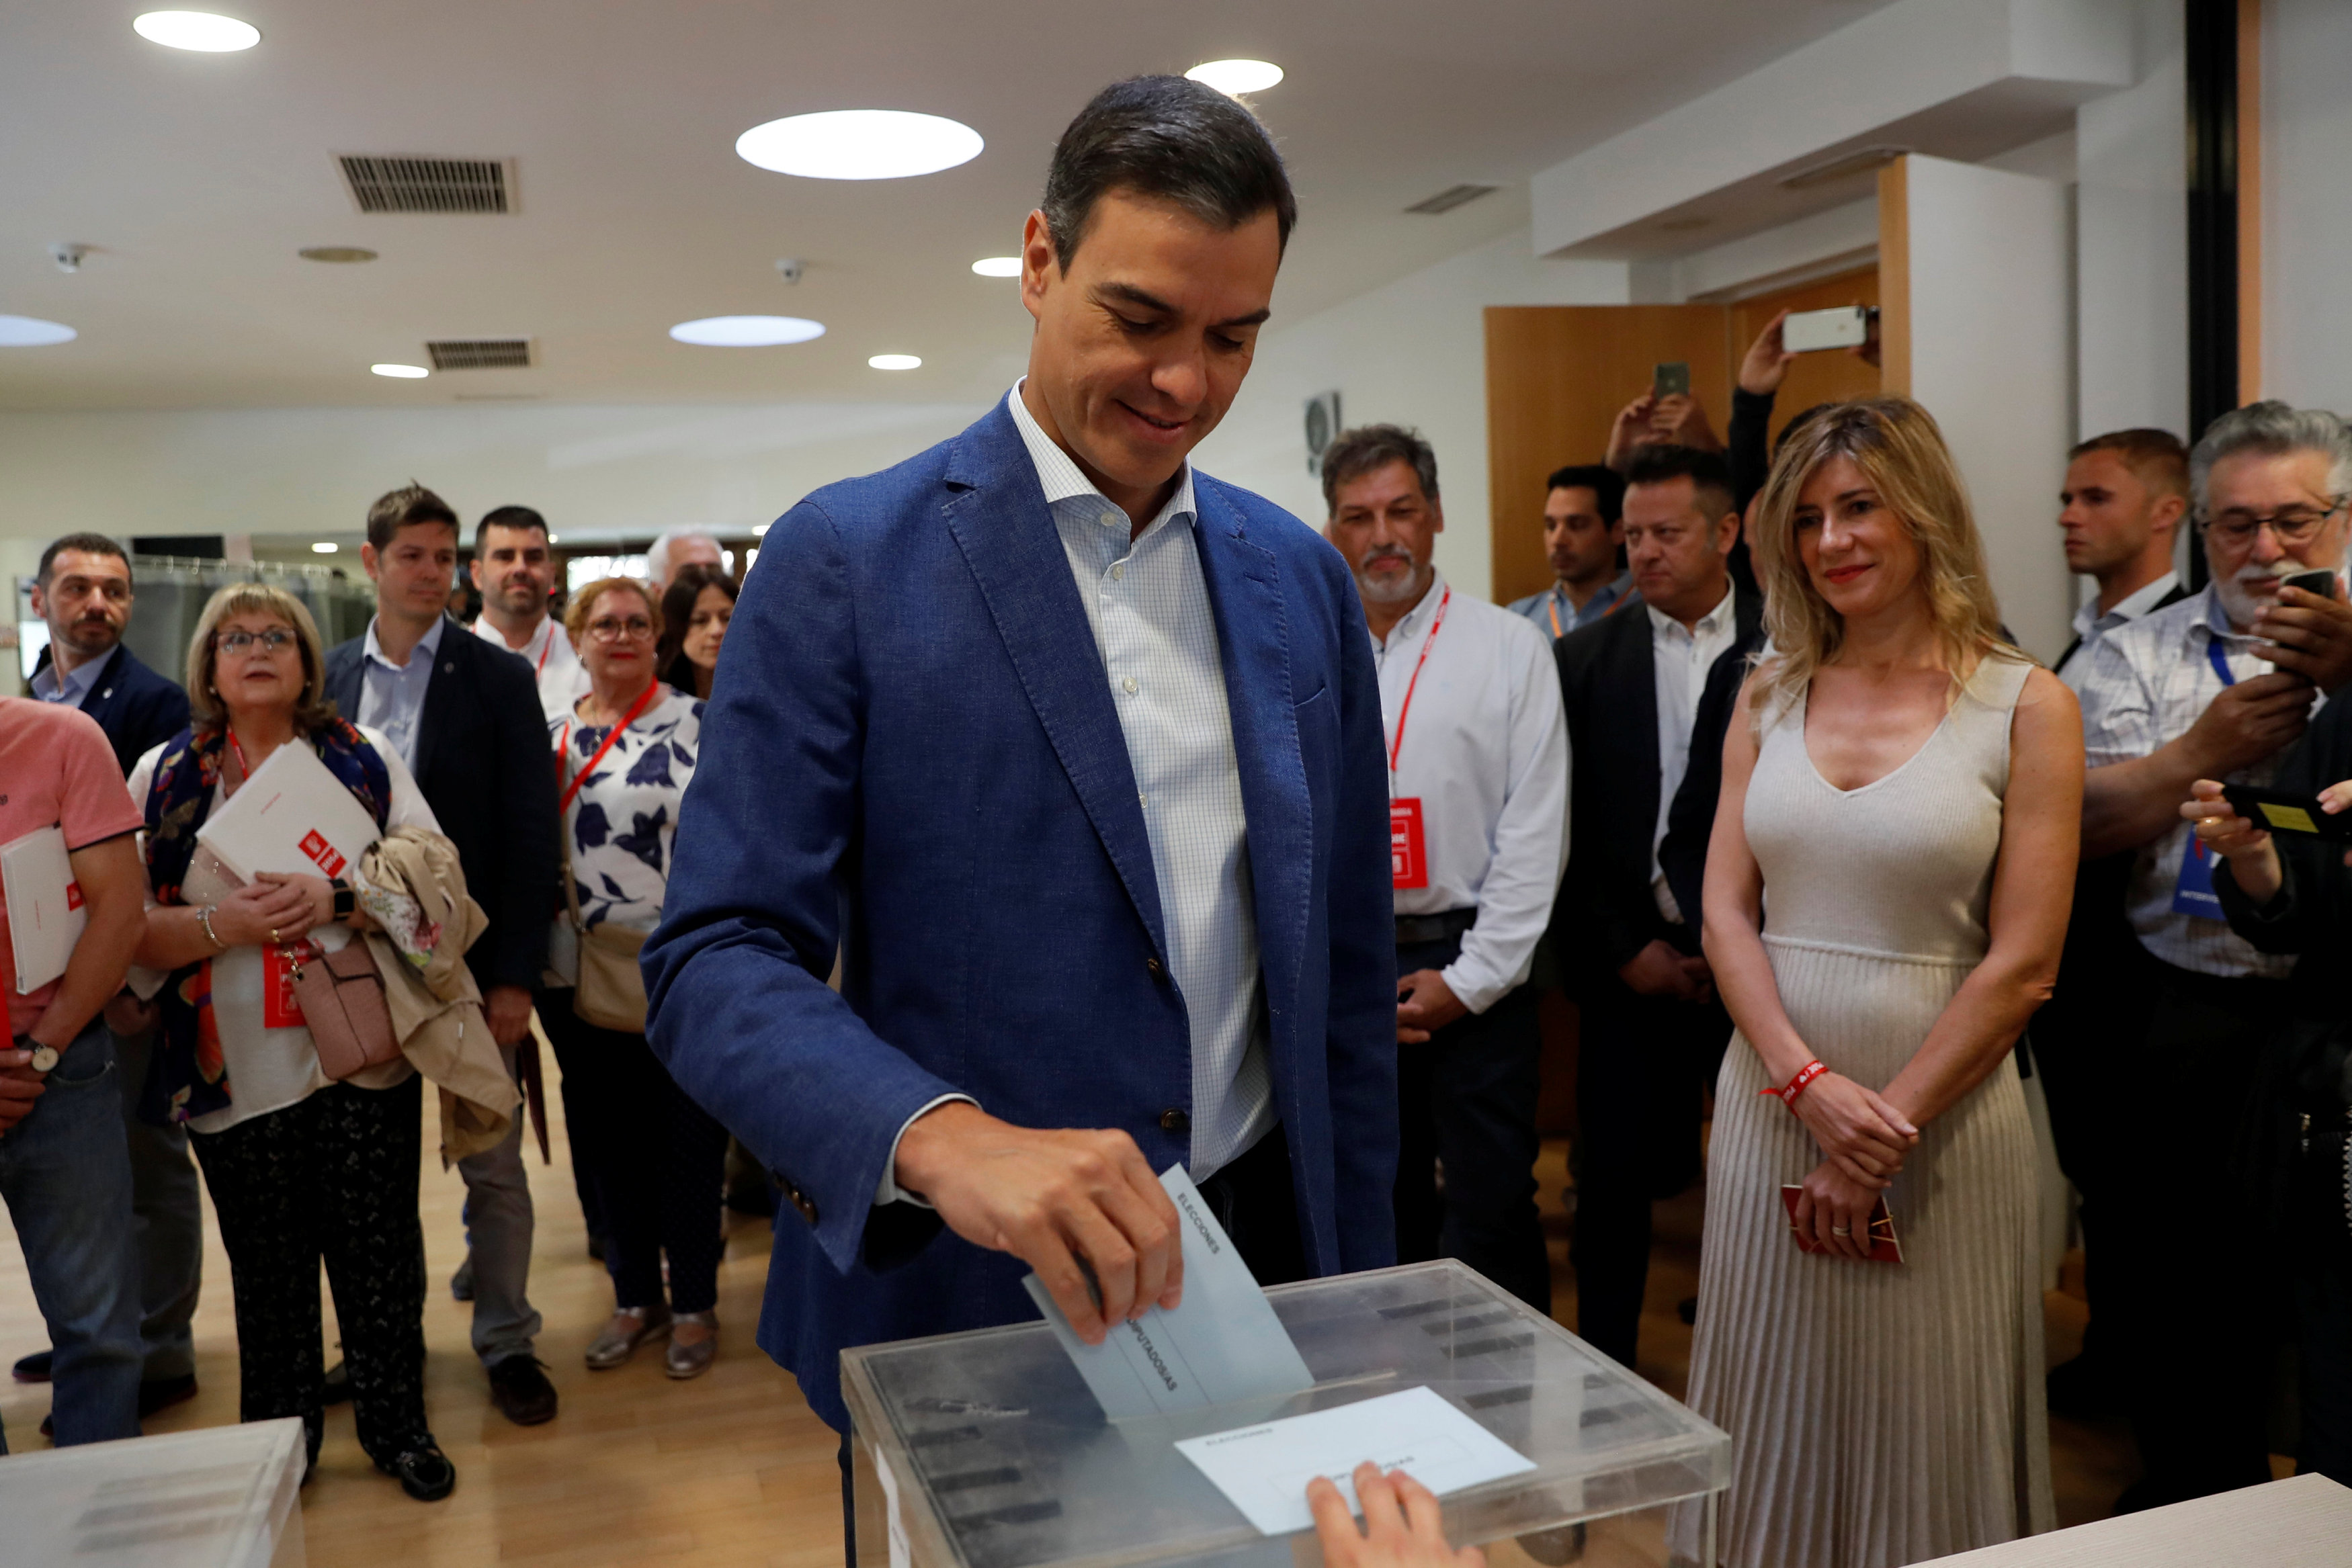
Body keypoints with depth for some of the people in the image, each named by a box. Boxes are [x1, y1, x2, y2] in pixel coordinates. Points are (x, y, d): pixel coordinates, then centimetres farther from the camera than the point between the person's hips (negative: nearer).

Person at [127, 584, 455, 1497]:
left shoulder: (364, 757, 5)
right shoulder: (162, 777, 5)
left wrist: (337, 900, -17)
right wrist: (221, 923, -17)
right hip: (237, 1071, 1)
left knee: (381, 1254, 6)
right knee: (267, 1271, 12)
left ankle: (397, 1426, 24)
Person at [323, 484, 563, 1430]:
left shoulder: (498, 678, -4)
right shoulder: (329, 677, 6)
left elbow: (531, 833, -6)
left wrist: (515, 976, -11)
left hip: (472, 962, -3)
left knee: (493, 1166, 6)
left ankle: (506, 1342, 21)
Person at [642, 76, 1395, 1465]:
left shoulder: (1305, 580, 3)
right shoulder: (846, 561, -10)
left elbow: (1347, 970, 7)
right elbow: (715, 961, -15)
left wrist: (1360, 1282, 7)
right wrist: (943, 1139, -32)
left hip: (1260, 1275, 4)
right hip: (963, 1306, -3)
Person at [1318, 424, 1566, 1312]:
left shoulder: (1510, 649, -1)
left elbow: (1536, 834, -4)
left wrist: (1469, 980, -8)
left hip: (1473, 969, -2)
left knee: (1492, 1205, 2)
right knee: (1385, 1205, 14)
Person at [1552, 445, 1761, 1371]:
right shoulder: (1584, 659, 4)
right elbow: (1566, 830, 2)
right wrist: (1626, 951, -3)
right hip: (1631, 962, 1)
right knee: (1612, 1181, 6)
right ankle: (1605, 1368, 23)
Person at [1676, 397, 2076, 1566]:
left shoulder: (2025, 705, -5)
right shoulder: (1769, 695, 5)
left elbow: (2022, 965, -8)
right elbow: (1726, 913, 1)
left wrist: (1882, 1129, -11)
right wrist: (1811, 1085, -12)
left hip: (1941, 1111, -3)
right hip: (1771, 1099, 3)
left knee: (1923, 1428, 11)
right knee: (1775, 1423, 14)